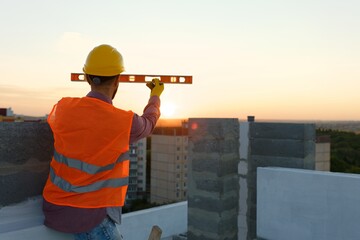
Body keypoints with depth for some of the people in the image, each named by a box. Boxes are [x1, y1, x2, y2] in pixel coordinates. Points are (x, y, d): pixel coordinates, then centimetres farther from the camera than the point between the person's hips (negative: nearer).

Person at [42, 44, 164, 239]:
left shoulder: (63, 108, -6)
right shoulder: (126, 122, -18)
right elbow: (148, 123, 8)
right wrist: (155, 96, 29)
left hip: (54, 205, 7)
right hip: (87, 215, -7)